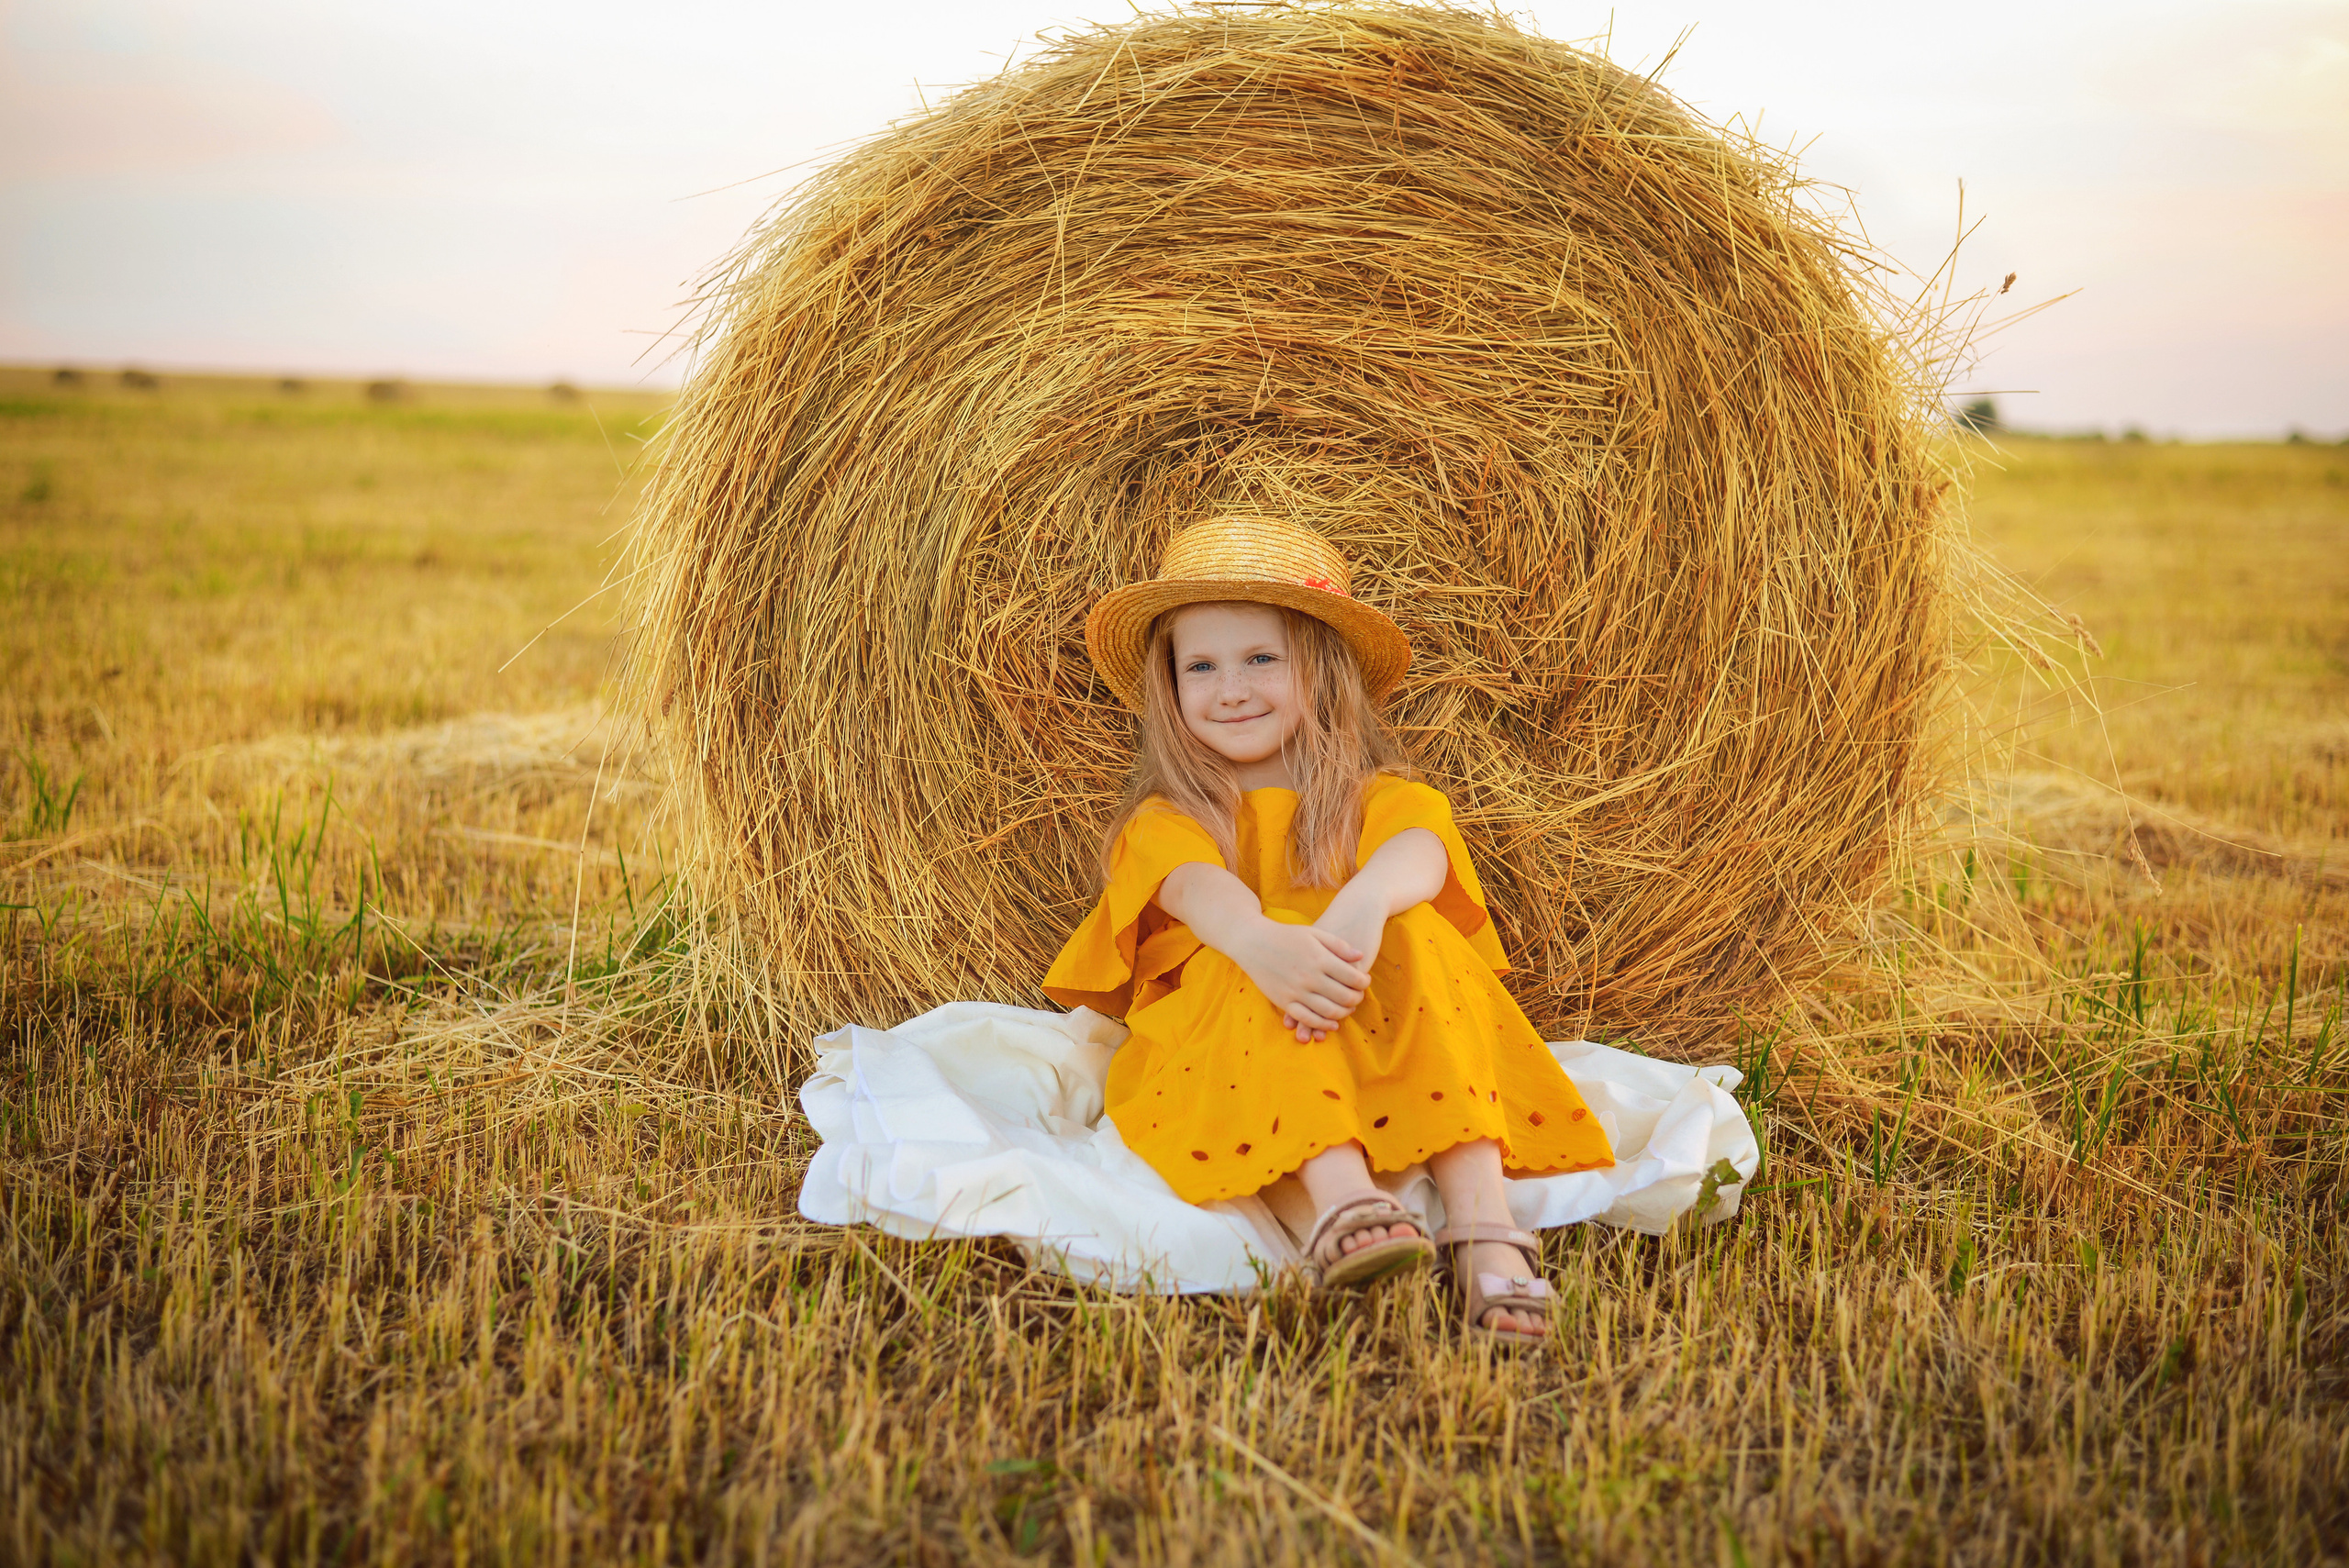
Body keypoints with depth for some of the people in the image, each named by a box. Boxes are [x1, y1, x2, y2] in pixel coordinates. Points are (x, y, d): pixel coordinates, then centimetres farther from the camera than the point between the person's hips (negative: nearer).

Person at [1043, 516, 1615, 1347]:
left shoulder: (1375, 799, 11)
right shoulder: (1165, 822, 10)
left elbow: (1419, 848, -15)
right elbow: (1198, 886, -16)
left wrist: (1364, 902, -40)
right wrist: (1261, 942, -41)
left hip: (1385, 1060, 1)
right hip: (1216, 1049, -1)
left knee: (1416, 934, -27)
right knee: (1259, 955, -30)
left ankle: (1482, 1219, -41)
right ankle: (1343, 1201, -50)